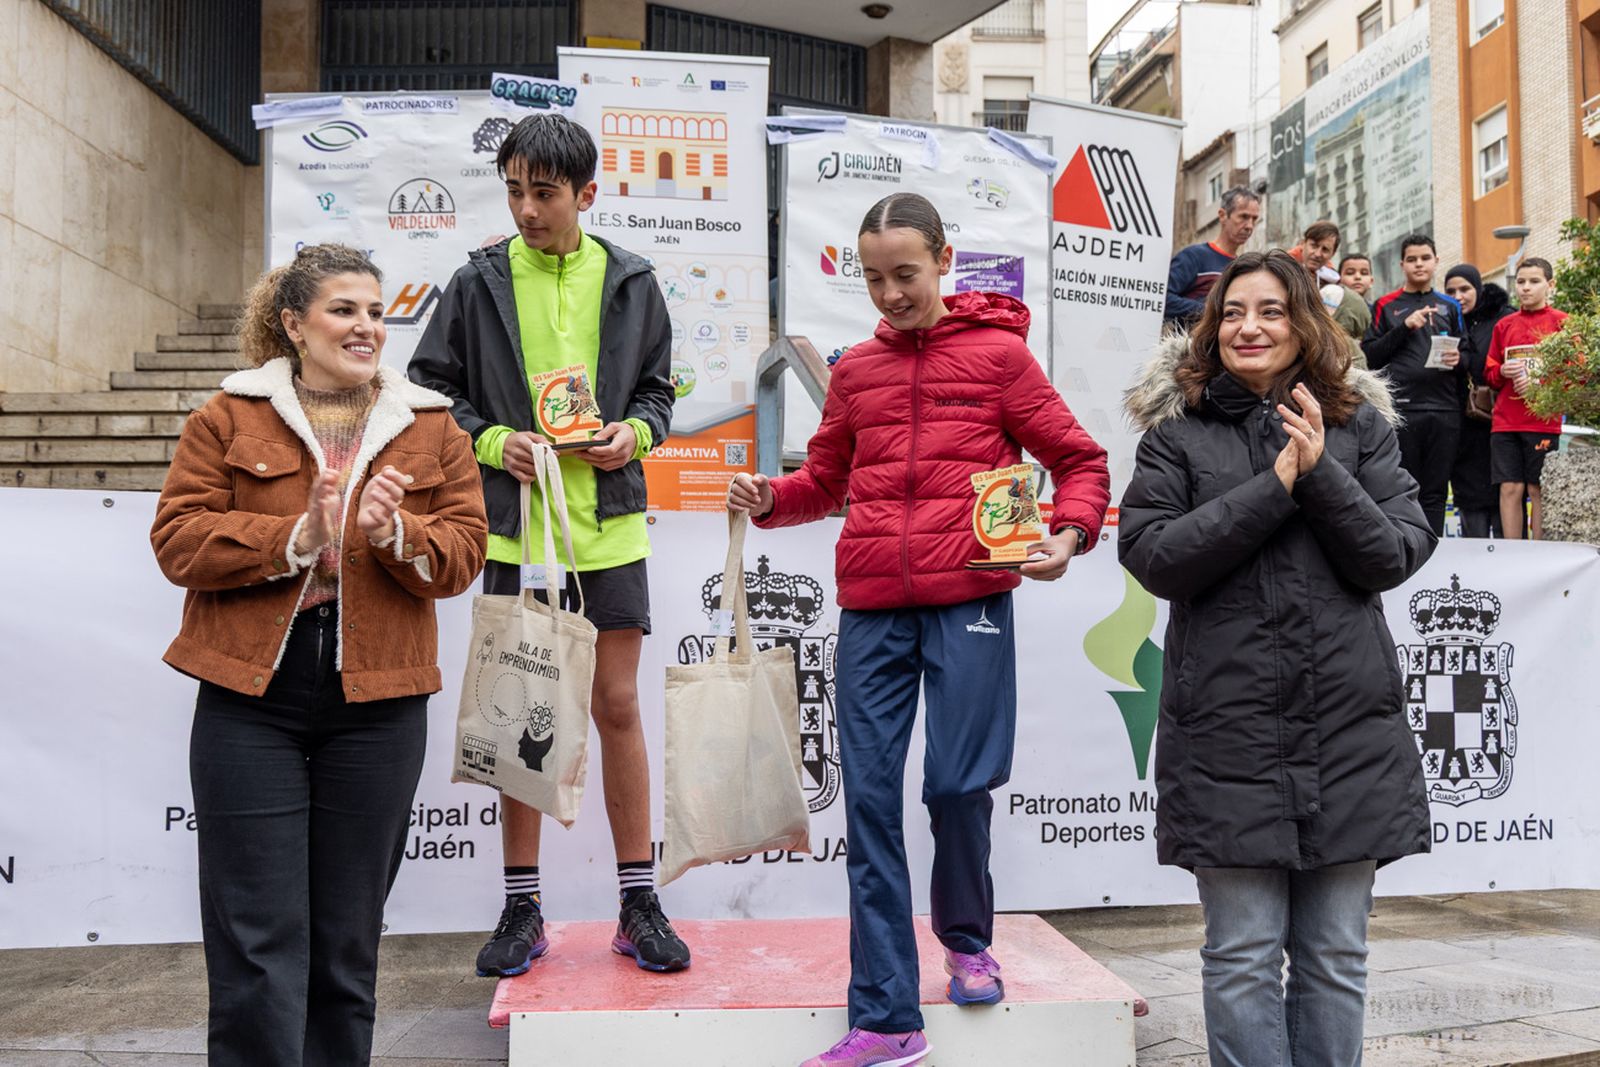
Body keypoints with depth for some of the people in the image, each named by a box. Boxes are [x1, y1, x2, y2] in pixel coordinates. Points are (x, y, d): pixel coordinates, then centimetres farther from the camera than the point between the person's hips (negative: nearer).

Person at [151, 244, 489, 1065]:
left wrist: (395, 534, -18)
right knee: (258, 937, 0)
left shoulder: (431, 427, 9)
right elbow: (178, 538, -4)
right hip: (250, 697, -1)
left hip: (377, 702, 2)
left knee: (348, 939, 12)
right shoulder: (228, 417, 5)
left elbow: (463, 552, 2)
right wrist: (295, 538, -17)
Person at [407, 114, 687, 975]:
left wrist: (636, 431, -7)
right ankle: (522, 909, 20)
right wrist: (493, 443, -10)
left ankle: (639, 905, 16)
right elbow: (429, 392, 6)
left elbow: (658, 388, 13)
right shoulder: (478, 284, 2)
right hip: (514, 527, 0)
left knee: (617, 707, 3)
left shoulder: (629, 282, 5)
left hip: (609, 526, 0)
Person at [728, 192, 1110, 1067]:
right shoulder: (854, 370, 15)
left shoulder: (998, 353, 5)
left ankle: (967, 941, 30)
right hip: (871, 607, 4)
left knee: (958, 783, -3)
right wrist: (768, 499, 5)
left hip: (968, 598, -3)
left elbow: (1079, 461, 6)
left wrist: (1069, 535, -12)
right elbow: (826, 480, 24)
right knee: (870, 797, 0)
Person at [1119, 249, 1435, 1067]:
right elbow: (1151, 556, -8)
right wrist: (1276, 485, -12)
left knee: (1334, 954, 10)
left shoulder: (1358, 425, 11)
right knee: (1242, 955, 3)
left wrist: (1321, 472, -13)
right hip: (1227, 732, -2)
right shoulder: (1177, 432, 6)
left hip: (1349, 731, 2)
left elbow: (1398, 555, 1)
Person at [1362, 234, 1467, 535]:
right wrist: (1405, 326, -9)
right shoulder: (1386, 306, 10)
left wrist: (1458, 359, -2)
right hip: (1401, 408, -3)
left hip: (1445, 410, 3)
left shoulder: (1451, 307, 18)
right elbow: (1369, 355, 1)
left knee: (1436, 490, 3)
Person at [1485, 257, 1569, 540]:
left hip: (1544, 420, -3)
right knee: (1510, 488, 0)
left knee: (1538, 491, -1)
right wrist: (1503, 372, -6)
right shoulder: (1504, 325, 13)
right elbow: (1489, 373, 16)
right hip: (1505, 421, 3)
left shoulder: (1561, 322, 3)